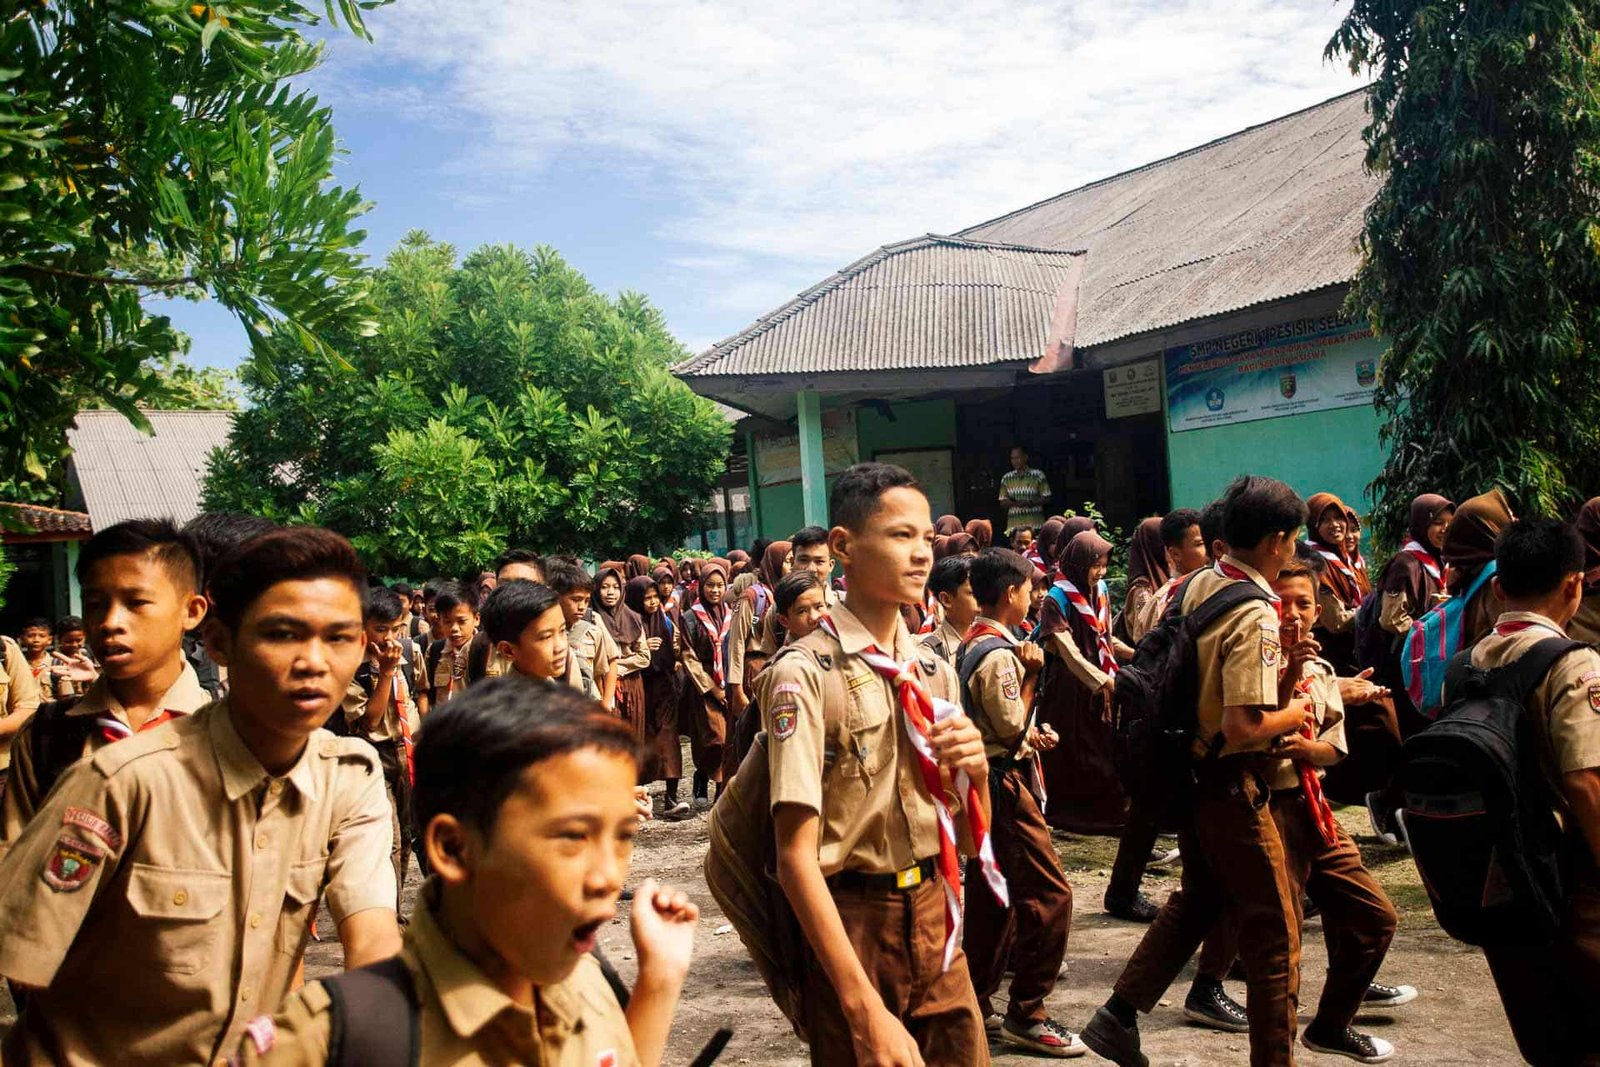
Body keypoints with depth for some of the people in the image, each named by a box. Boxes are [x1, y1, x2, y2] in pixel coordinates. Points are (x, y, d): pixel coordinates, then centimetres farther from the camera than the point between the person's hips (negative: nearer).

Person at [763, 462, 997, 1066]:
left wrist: (975, 769, -9)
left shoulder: (934, 671, 6)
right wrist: (866, 1008, -24)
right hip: (853, 923, -6)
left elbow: (969, 834, 13)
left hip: (938, 919, 6)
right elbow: (796, 855, -20)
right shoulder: (804, 672, -14)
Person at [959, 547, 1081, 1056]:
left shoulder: (973, 644, 11)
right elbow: (1011, 729, -18)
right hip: (1005, 781, -10)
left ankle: (977, 1004, 24)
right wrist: (1030, 675, -15)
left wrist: (1030, 732, 14)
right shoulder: (999, 654, -20)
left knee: (991, 895, 15)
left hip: (985, 779, 10)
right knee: (1050, 891, -6)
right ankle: (1026, 1014, 2)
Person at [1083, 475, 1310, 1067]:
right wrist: (1294, 713, -11)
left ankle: (1119, 1016, 25)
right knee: (1275, 930, 7)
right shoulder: (1255, 616, -24)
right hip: (1230, 785, -9)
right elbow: (1242, 727, -30)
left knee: (1197, 898, 25)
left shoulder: (1198, 584, 2)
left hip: (1189, 769, 9)